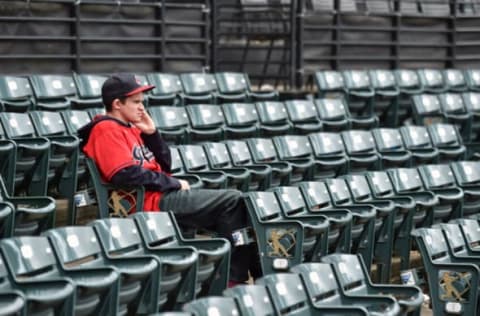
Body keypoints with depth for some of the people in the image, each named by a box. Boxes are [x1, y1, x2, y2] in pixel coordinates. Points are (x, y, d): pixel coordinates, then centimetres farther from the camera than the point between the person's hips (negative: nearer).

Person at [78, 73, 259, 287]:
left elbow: (164, 165, 20)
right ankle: (235, 276, -12)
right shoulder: (106, 130, -9)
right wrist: (174, 183, -13)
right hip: (151, 202, -10)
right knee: (233, 201, -14)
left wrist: (151, 133, 6)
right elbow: (127, 173, -21)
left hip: (165, 195, 10)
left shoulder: (131, 129, 20)